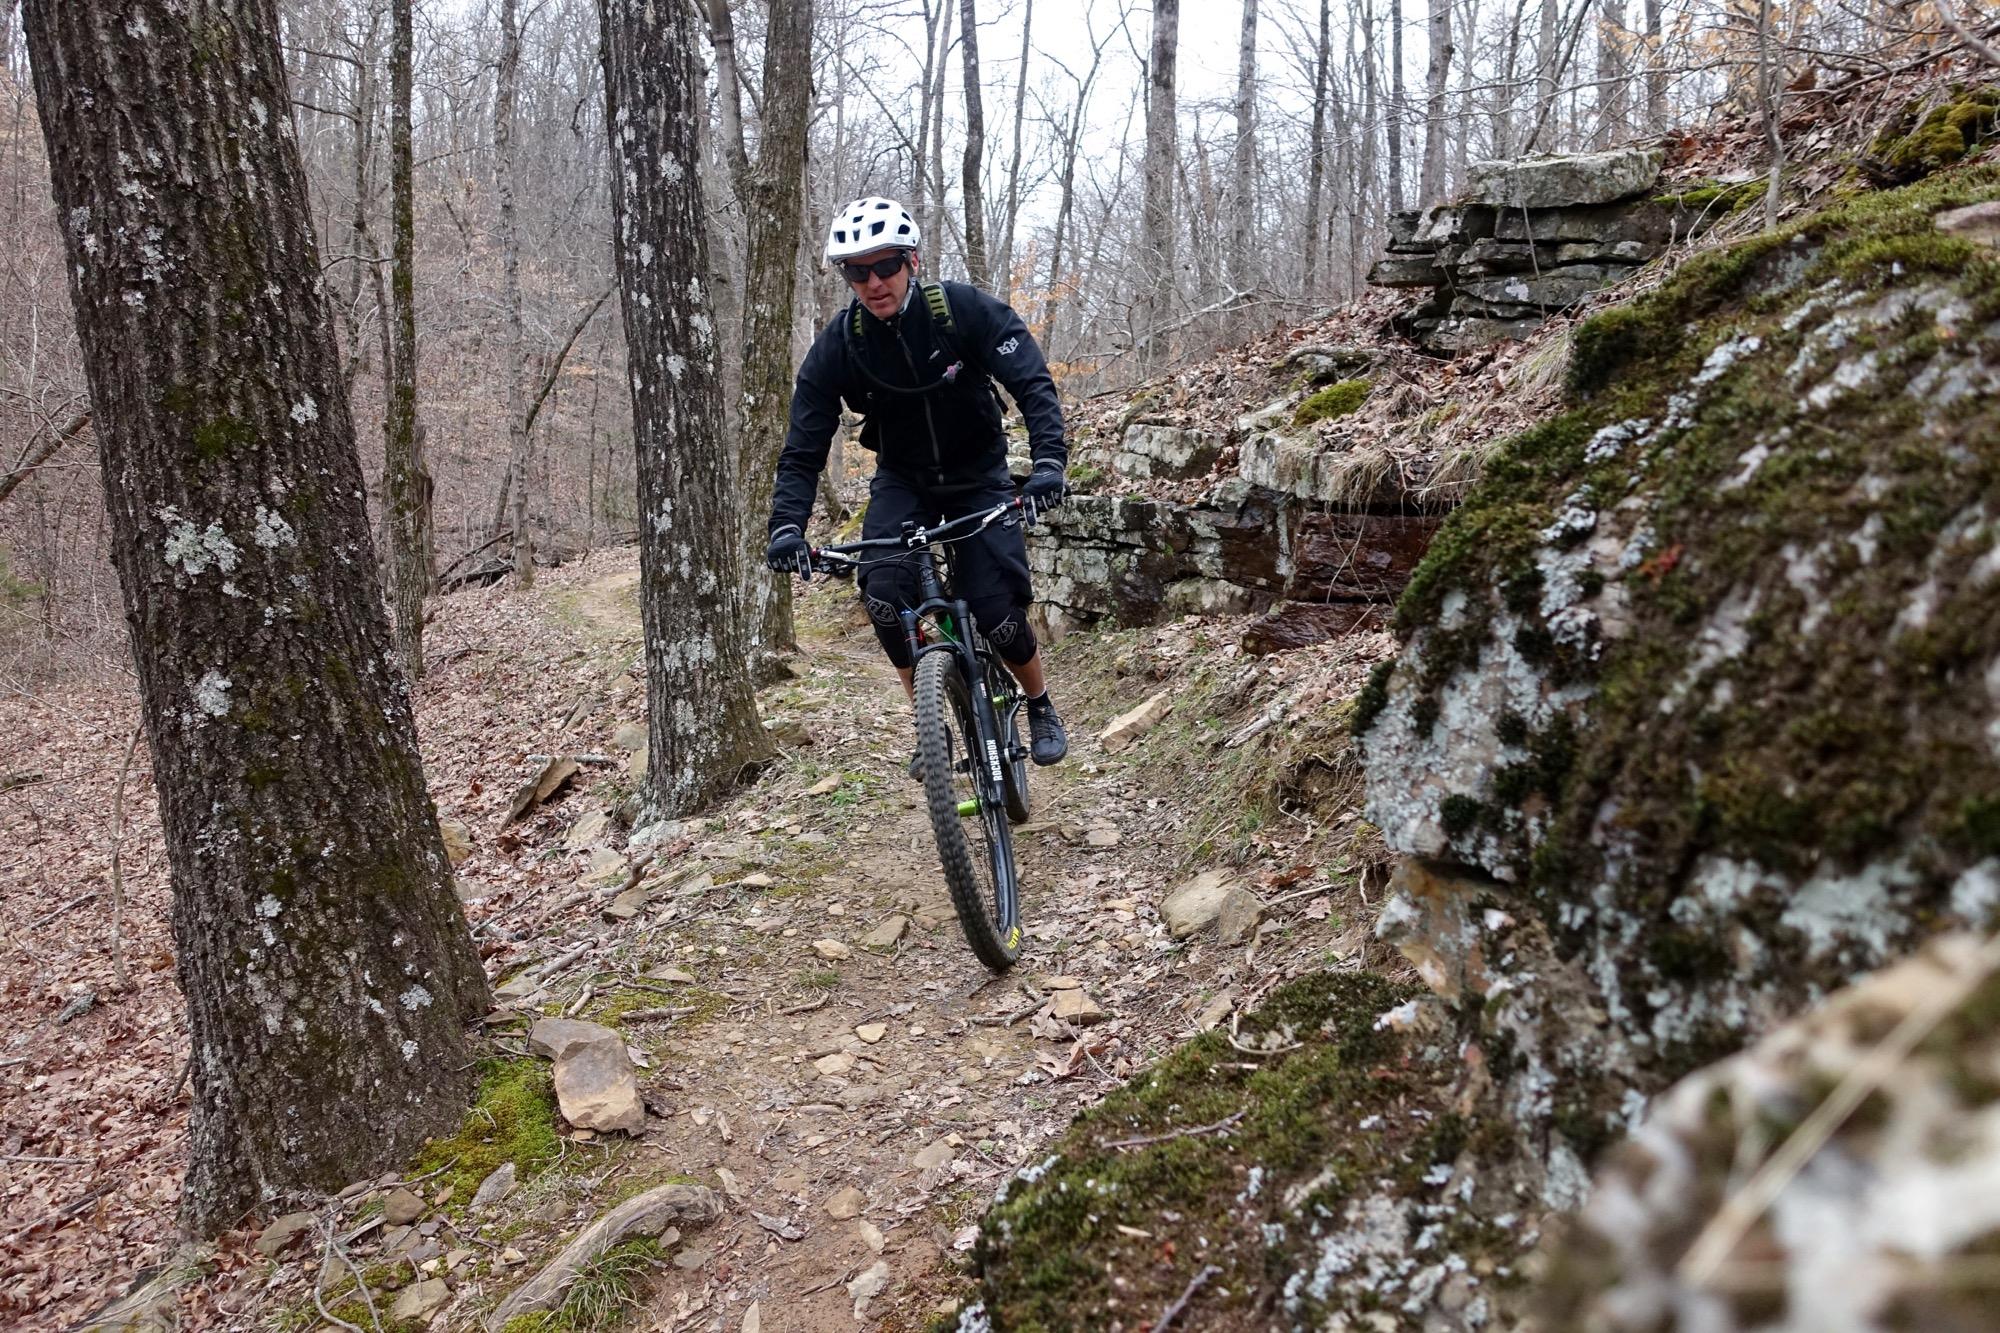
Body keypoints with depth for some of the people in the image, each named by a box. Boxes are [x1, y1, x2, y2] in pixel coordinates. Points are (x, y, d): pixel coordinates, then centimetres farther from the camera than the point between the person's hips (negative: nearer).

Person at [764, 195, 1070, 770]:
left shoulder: (965, 310, -22)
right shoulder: (836, 346, -17)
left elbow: (1033, 384, -26)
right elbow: (803, 449, -16)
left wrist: (1049, 461, -43)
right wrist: (787, 526, -32)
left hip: (978, 477, -2)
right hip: (902, 482, 2)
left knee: (998, 613, -14)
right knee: (883, 593, -23)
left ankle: (1041, 709, 17)